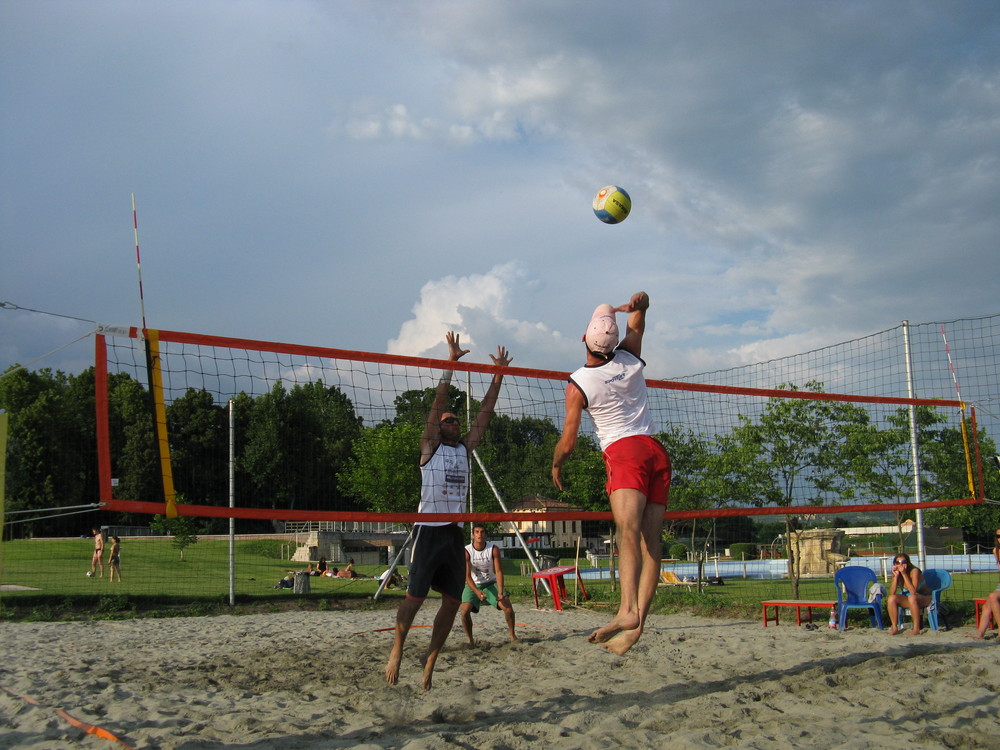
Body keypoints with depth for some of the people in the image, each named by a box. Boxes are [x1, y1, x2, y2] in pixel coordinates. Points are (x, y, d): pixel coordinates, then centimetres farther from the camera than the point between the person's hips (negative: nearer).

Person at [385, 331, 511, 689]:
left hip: (456, 533, 5)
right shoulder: (430, 446, 4)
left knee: (453, 600, 2)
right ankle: (397, 650, 10)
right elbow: (439, 401, -4)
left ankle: (430, 660, 11)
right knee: (415, 596, -6)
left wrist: (498, 374, 11)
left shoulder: (465, 449, 17)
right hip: (429, 529, -5)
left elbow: (485, 412, 15)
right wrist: (451, 361, -9)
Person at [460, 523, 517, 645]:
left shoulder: (494, 549, -12)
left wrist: (500, 592, -28)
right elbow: (467, 576, -19)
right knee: (464, 611, -23)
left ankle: (512, 634, 5)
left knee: (507, 606, -18)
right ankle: (470, 639, -2)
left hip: (491, 583, 1)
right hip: (473, 585, -1)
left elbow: (499, 572, -14)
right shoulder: (466, 551, -16)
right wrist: (477, 591, -36)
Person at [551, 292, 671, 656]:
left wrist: (556, 466, 15)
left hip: (625, 451, -5)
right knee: (650, 540, -1)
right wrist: (636, 303, 12)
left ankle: (628, 609, -45)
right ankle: (637, 621, -6)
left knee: (628, 528, -25)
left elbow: (568, 441, 1)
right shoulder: (630, 359, 8)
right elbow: (641, 304, 27)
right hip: (657, 450, 6)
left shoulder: (577, 384, -3)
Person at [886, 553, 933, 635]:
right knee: (891, 598, -19)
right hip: (908, 600, 5)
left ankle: (916, 629, -29)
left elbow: (913, 592, -33)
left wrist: (904, 574, -35)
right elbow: (892, 593, -15)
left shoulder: (914, 571, -22)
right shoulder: (897, 572, -6)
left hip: (924, 598, -5)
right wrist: (896, 576, -24)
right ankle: (895, 627, -10)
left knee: (912, 597, -37)